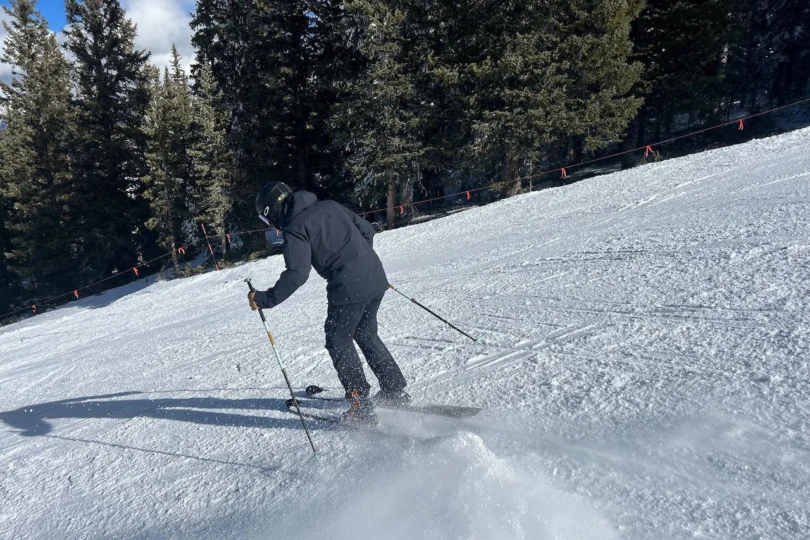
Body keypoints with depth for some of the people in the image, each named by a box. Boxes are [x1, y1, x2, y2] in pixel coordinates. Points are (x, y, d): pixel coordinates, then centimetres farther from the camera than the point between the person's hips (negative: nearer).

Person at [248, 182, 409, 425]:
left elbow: (297, 275, -15)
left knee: (339, 342, 10)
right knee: (366, 335, 24)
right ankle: (396, 391, 29)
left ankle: (362, 407, 8)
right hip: (375, 276, 8)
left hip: (347, 288, -8)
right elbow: (367, 229, 20)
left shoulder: (293, 228, -4)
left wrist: (265, 299, -7)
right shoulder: (329, 205, 17)